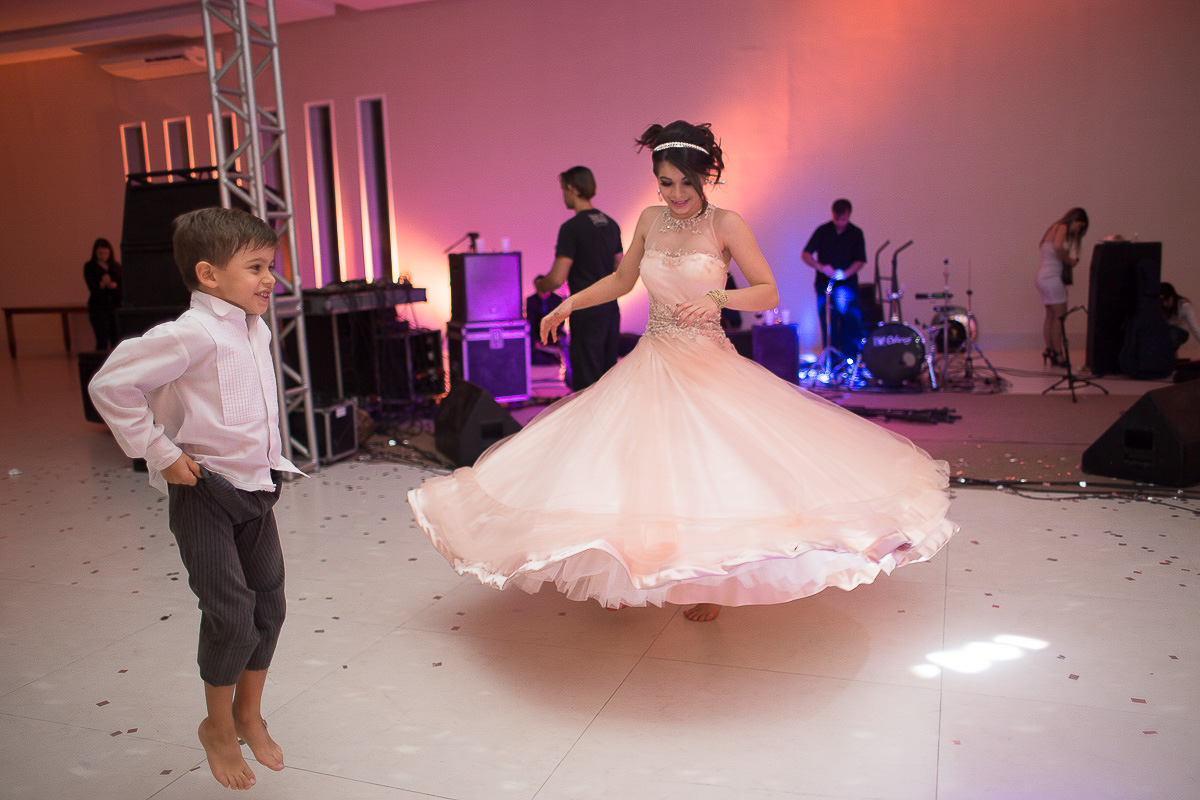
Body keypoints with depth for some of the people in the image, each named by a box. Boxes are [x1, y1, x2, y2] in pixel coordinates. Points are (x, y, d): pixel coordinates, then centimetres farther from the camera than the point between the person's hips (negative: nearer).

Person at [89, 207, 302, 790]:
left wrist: (268, 462, 13)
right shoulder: (194, 333, -20)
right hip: (205, 492, -7)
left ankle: (249, 714, 35)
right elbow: (111, 384, -22)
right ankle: (218, 727, 23)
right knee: (231, 615, -3)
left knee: (268, 605, 13)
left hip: (257, 485, 8)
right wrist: (160, 453, -18)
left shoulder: (257, 329, 5)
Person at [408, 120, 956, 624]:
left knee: (709, 471, -5)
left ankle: (711, 582, 16)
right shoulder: (650, 220, 5)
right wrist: (568, 305, 12)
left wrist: (717, 297, -25)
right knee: (628, 463, 3)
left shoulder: (726, 224, -8)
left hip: (707, 368, -4)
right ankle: (628, 573, 23)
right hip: (651, 364, 4)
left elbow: (770, 293, -9)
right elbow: (621, 280, 19)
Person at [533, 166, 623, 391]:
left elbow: (557, 278, -17)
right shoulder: (611, 224, 11)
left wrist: (540, 285, 2)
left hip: (587, 314, -8)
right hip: (611, 309, 8)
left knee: (586, 383, -2)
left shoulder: (572, 227, -13)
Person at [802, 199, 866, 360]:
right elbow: (805, 255, 0)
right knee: (828, 326, 1)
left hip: (848, 285, 0)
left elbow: (860, 260, 1)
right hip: (825, 285, 0)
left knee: (851, 324, -6)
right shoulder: (822, 231, 2)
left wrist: (845, 273, -18)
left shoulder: (856, 233, 4)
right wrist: (821, 267, -18)